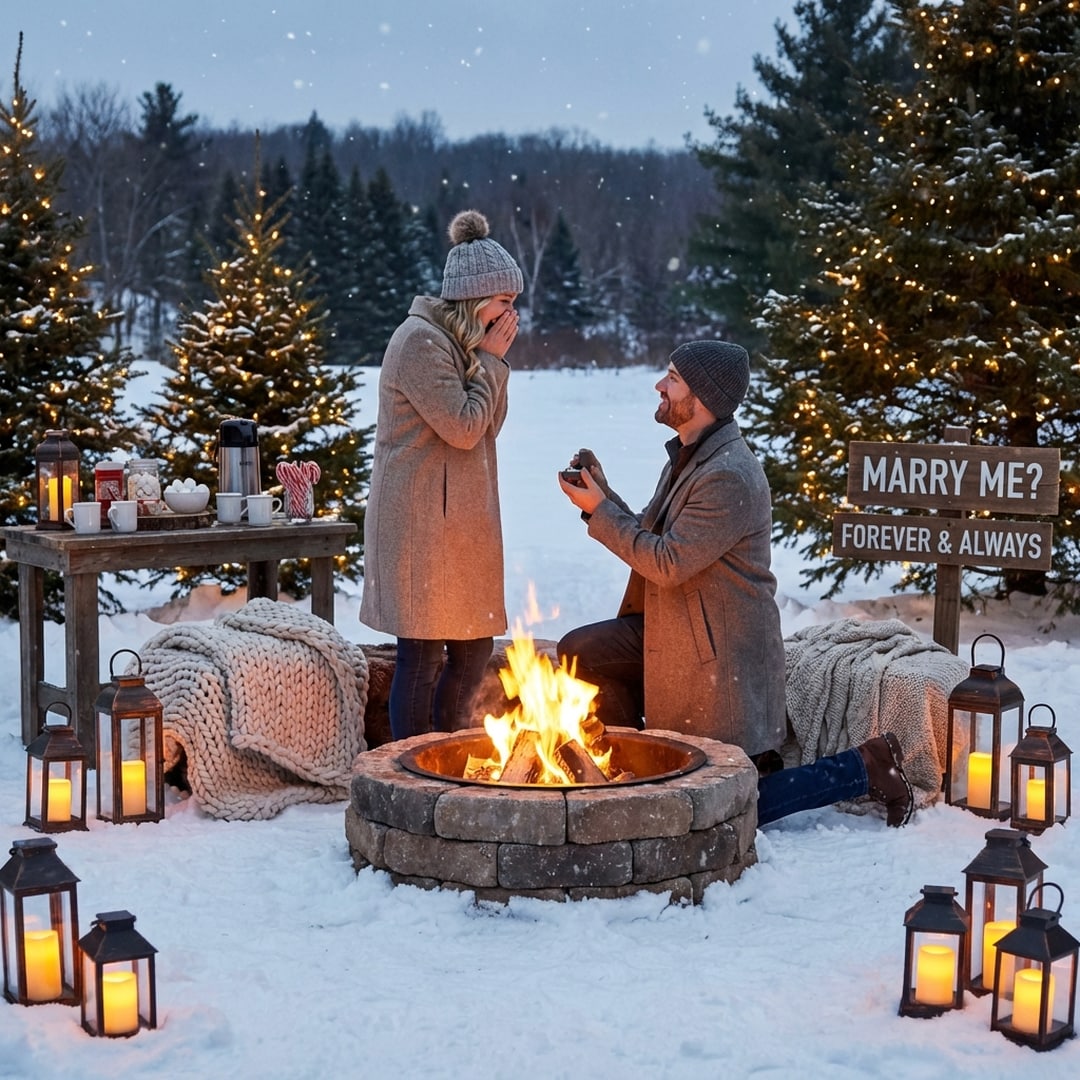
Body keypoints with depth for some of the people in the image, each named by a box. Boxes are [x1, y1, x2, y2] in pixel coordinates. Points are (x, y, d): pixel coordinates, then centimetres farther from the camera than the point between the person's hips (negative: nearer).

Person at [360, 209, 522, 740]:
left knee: (473, 646, 12)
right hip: (422, 521, -10)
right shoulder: (420, 342, -14)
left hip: (462, 521, 10)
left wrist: (491, 361, 2)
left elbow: (490, 425, 13)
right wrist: (492, 360, -8)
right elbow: (464, 428, -18)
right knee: (423, 655, -4)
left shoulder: (462, 341, 15)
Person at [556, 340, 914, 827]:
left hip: (722, 657, -9)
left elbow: (667, 562, -24)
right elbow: (647, 539, 11)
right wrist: (603, 496, -3)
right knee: (580, 652, 1)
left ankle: (867, 767, 9)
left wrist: (598, 511, -17)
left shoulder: (729, 477, -24)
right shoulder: (687, 457, 9)